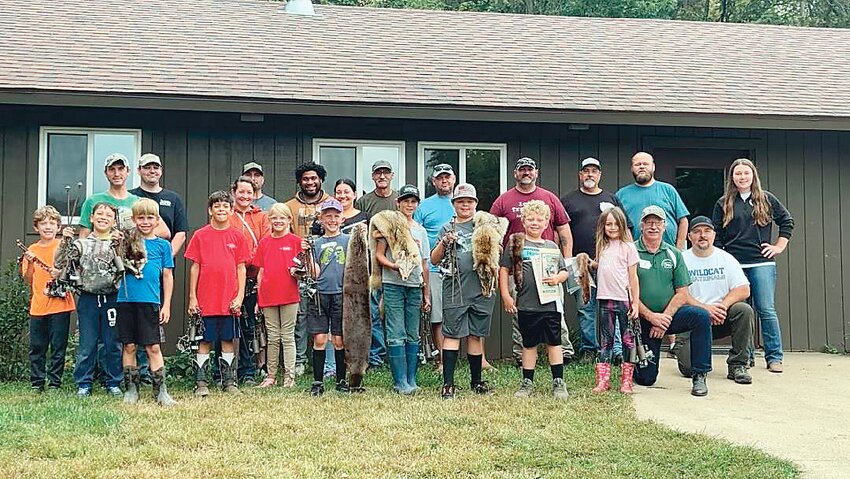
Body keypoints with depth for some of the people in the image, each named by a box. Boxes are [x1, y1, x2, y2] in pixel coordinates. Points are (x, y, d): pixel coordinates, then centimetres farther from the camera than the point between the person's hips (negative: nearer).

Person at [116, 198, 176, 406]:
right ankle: (131, 389, 16)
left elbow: (167, 276, 8)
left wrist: (166, 305, 4)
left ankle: (160, 391, 2)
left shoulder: (162, 245, 7)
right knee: (129, 346, 7)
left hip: (150, 301, -1)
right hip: (126, 299, 1)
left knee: (153, 347, -2)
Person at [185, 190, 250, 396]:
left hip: (229, 300, 1)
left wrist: (240, 295, -2)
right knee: (205, 341, 4)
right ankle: (201, 382, 11)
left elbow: (241, 268, 5)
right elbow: (194, 267, 3)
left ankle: (229, 381, 17)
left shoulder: (237, 237, 5)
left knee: (228, 340, 8)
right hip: (206, 300, -1)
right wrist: (192, 297, 0)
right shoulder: (200, 236, 2)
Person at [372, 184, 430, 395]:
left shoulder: (421, 231, 16)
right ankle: (400, 382, -6)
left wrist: (426, 294, 14)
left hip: (414, 286, 5)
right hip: (393, 285, -4)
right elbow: (379, 255, -2)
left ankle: (411, 379, 11)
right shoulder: (390, 224, 2)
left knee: (412, 335, 6)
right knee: (397, 335, -7)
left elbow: (424, 265, 17)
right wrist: (393, 265, -21)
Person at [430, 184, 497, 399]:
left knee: (476, 335, 8)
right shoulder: (447, 228, 10)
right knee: (452, 334, -5)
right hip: (455, 288, -1)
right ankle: (448, 383, -5)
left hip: (481, 287, 1)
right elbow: (434, 260, 7)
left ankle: (476, 381, 18)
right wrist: (444, 243, -9)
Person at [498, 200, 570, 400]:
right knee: (529, 344, 10)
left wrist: (557, 278, -10)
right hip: (526, 304, -1)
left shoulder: (551, 246, 9)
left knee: (554, 342, 5)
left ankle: (558, 382, 12)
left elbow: (564, 271, 12)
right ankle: (527, 382, 20)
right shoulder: (516, 243, 3)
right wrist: (505, 295, -2)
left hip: (550, 303, 1)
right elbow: (504, 269, 3)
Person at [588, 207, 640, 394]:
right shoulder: (602, 247, 12)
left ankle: (626, 381, 7)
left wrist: (636, 303, -6)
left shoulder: (628, 247, -2)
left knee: (628, 340, 2)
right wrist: (587, 263, 4)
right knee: (606, 341, 7)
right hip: (605, 300, 5)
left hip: (624, 300, -4)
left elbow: (633, 277, -3)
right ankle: (603, 380, 10)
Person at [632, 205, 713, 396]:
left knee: (701, 316, -29)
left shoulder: (674, 254, 5)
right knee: (645, 379, -4)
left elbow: (682, 293, 0)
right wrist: (651, 317, -17)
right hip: (643, 319, -2)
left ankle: (699, 376, -20)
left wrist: (665, 317, -13)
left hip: (670, 314, 2)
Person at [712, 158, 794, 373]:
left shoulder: (766, 199, 9)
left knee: (766, 310, -5)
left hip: (762, 263, -1)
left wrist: (779, 246, 7)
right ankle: (745, 356, 13)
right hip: (733, 264, 1)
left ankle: (774, 357, 1)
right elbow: (716, 236, 9)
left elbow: (787, 221, 16)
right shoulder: (723, 204, 9)